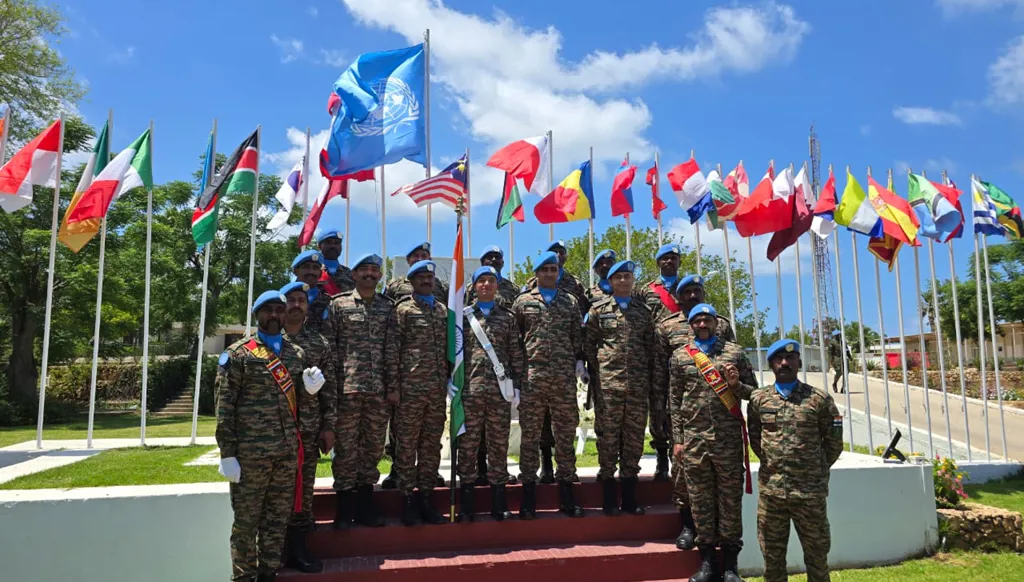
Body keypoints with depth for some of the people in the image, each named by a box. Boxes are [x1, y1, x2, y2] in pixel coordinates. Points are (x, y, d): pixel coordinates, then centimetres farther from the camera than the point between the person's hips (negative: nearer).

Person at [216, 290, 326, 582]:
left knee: (278, 518, 12)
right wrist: (227, 454, -11)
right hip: (250, 452, -4)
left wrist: (311, 386, -4)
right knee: (246, 521, 5)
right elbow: (224, 407, -6)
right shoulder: (237, 353, -3)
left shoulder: (297, 353, 12)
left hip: (288, 451, 5)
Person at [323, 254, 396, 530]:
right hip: (347, 388, -3)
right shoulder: (338, 304, 3)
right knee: (346, 448, 2)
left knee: (374, 447, 8)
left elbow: (392, 349, 7)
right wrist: (332, 385, -7)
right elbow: (329, 347, -1)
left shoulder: (388, 307, 10)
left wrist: (393, 387, 2)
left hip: (379, 390, 3)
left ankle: (365, 505, 20)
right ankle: (345, 508, 14)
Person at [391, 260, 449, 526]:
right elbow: (393, 349, -4)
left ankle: (425, 497, 17)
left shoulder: (443, 310, 16)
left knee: (432, 445, 9)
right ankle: (408, 499, 9)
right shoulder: (403, 309, 0)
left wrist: (450, 378, 12)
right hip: (410, 388, -5)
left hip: (438, 389, 5)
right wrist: (394, 386, -9)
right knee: (407, 445, 1)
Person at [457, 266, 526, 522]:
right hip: (470, 389, -1)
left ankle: (499, 502, 15)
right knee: (468, 444, 3)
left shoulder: (507, 317, 11)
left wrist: (516, 384, 2)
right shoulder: (463, 316, 8)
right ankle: (467, 503, 12)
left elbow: (516, 354, 8)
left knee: (499, 444, 6)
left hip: (500, 390, 1)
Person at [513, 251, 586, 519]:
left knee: (565, 435, 6)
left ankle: (566, 493, 16)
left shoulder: (571, 302, 14)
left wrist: (579, 362, 3)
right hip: (531, 376, -2)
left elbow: (578, 336, 15)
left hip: (565, 377, 2)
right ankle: (528, 494, 10)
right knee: (530, 435, 1)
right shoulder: (522, 301, 9)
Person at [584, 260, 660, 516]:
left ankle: (630, 499, 14)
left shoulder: (643, 311, 14)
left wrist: (654, 385, 10)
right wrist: (596, 373, 0)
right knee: (608, 437, -1)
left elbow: (651, 349, 14)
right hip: (607, 384, -3)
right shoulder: (598, 309, 6)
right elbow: (588, 345, 7)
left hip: (639, 386, 3)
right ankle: (610, 501, 8)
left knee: (634, 439, 5)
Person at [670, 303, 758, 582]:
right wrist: (677, 440, 1)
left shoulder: (734, 352, 7)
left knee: (730, 498, 5)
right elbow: (675, 401, 6)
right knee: (700, 499, 6)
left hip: (729, 437, 0)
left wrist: (736, 384, -11)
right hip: (693, 439, 1)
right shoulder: (679, 357, 8)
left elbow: (753, 391, 11)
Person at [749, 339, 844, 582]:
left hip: (810, 491, -2)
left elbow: (834, 442, 3)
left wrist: (816, 470, 8)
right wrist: (772, 465, 10)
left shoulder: (819, 399, -3)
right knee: (772, 553, 12)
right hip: (770, 490, 2)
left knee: (816, 552, 11)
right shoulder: (758, 399, 3)